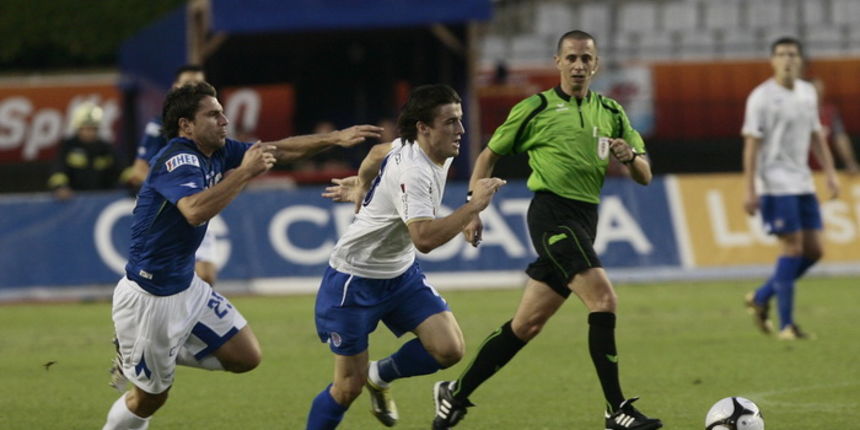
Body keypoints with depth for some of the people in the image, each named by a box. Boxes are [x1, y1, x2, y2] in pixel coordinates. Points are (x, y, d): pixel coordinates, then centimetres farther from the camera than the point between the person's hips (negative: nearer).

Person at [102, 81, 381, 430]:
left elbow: (279, 150, 12)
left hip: (186, 288, 9)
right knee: (150, 398, 2)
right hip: (148, 296, -9)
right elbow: (195, 211, -41)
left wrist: (335, 138, 3)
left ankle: (136, 356, 17)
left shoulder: (217, 153, 3)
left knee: (246, 357, 6)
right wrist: (245, 172, -35)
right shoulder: (177, 160, -23)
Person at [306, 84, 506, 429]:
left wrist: (361, 186, 34)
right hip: (355, 280, -8)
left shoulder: (441, 154, -3)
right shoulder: (412, 172, -30)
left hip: (401, 273, 8)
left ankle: (380, 376, 16)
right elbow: (424, 238, -44)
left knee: (449, 349, -11)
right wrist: (473, 206, -41)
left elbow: (379, 153, 18)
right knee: (349, 386, -4)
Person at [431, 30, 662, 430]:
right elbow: (489, 156, 9)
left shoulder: (610, 113, 14)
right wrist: (473, 206, 0)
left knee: (528, 324, 7)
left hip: (584, 220, 6)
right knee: (603, 299, -21)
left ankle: (455, 395, 19)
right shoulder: (536, 108, 1)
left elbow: (644, 177, 12)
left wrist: (630, 156, -10)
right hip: (551, 213, -6)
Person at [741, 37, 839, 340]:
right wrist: (749, 190, -14)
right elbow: (751, 144, -9)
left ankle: (761, 298, 19)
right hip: (775, 184, -7)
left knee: (813, 249, 3)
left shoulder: (808, 93, 13)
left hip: (802, 184, 7)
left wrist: (830, 173, 10)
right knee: (792, 247, -11)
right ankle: (786, 324, -4)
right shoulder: (761, 97, -7)